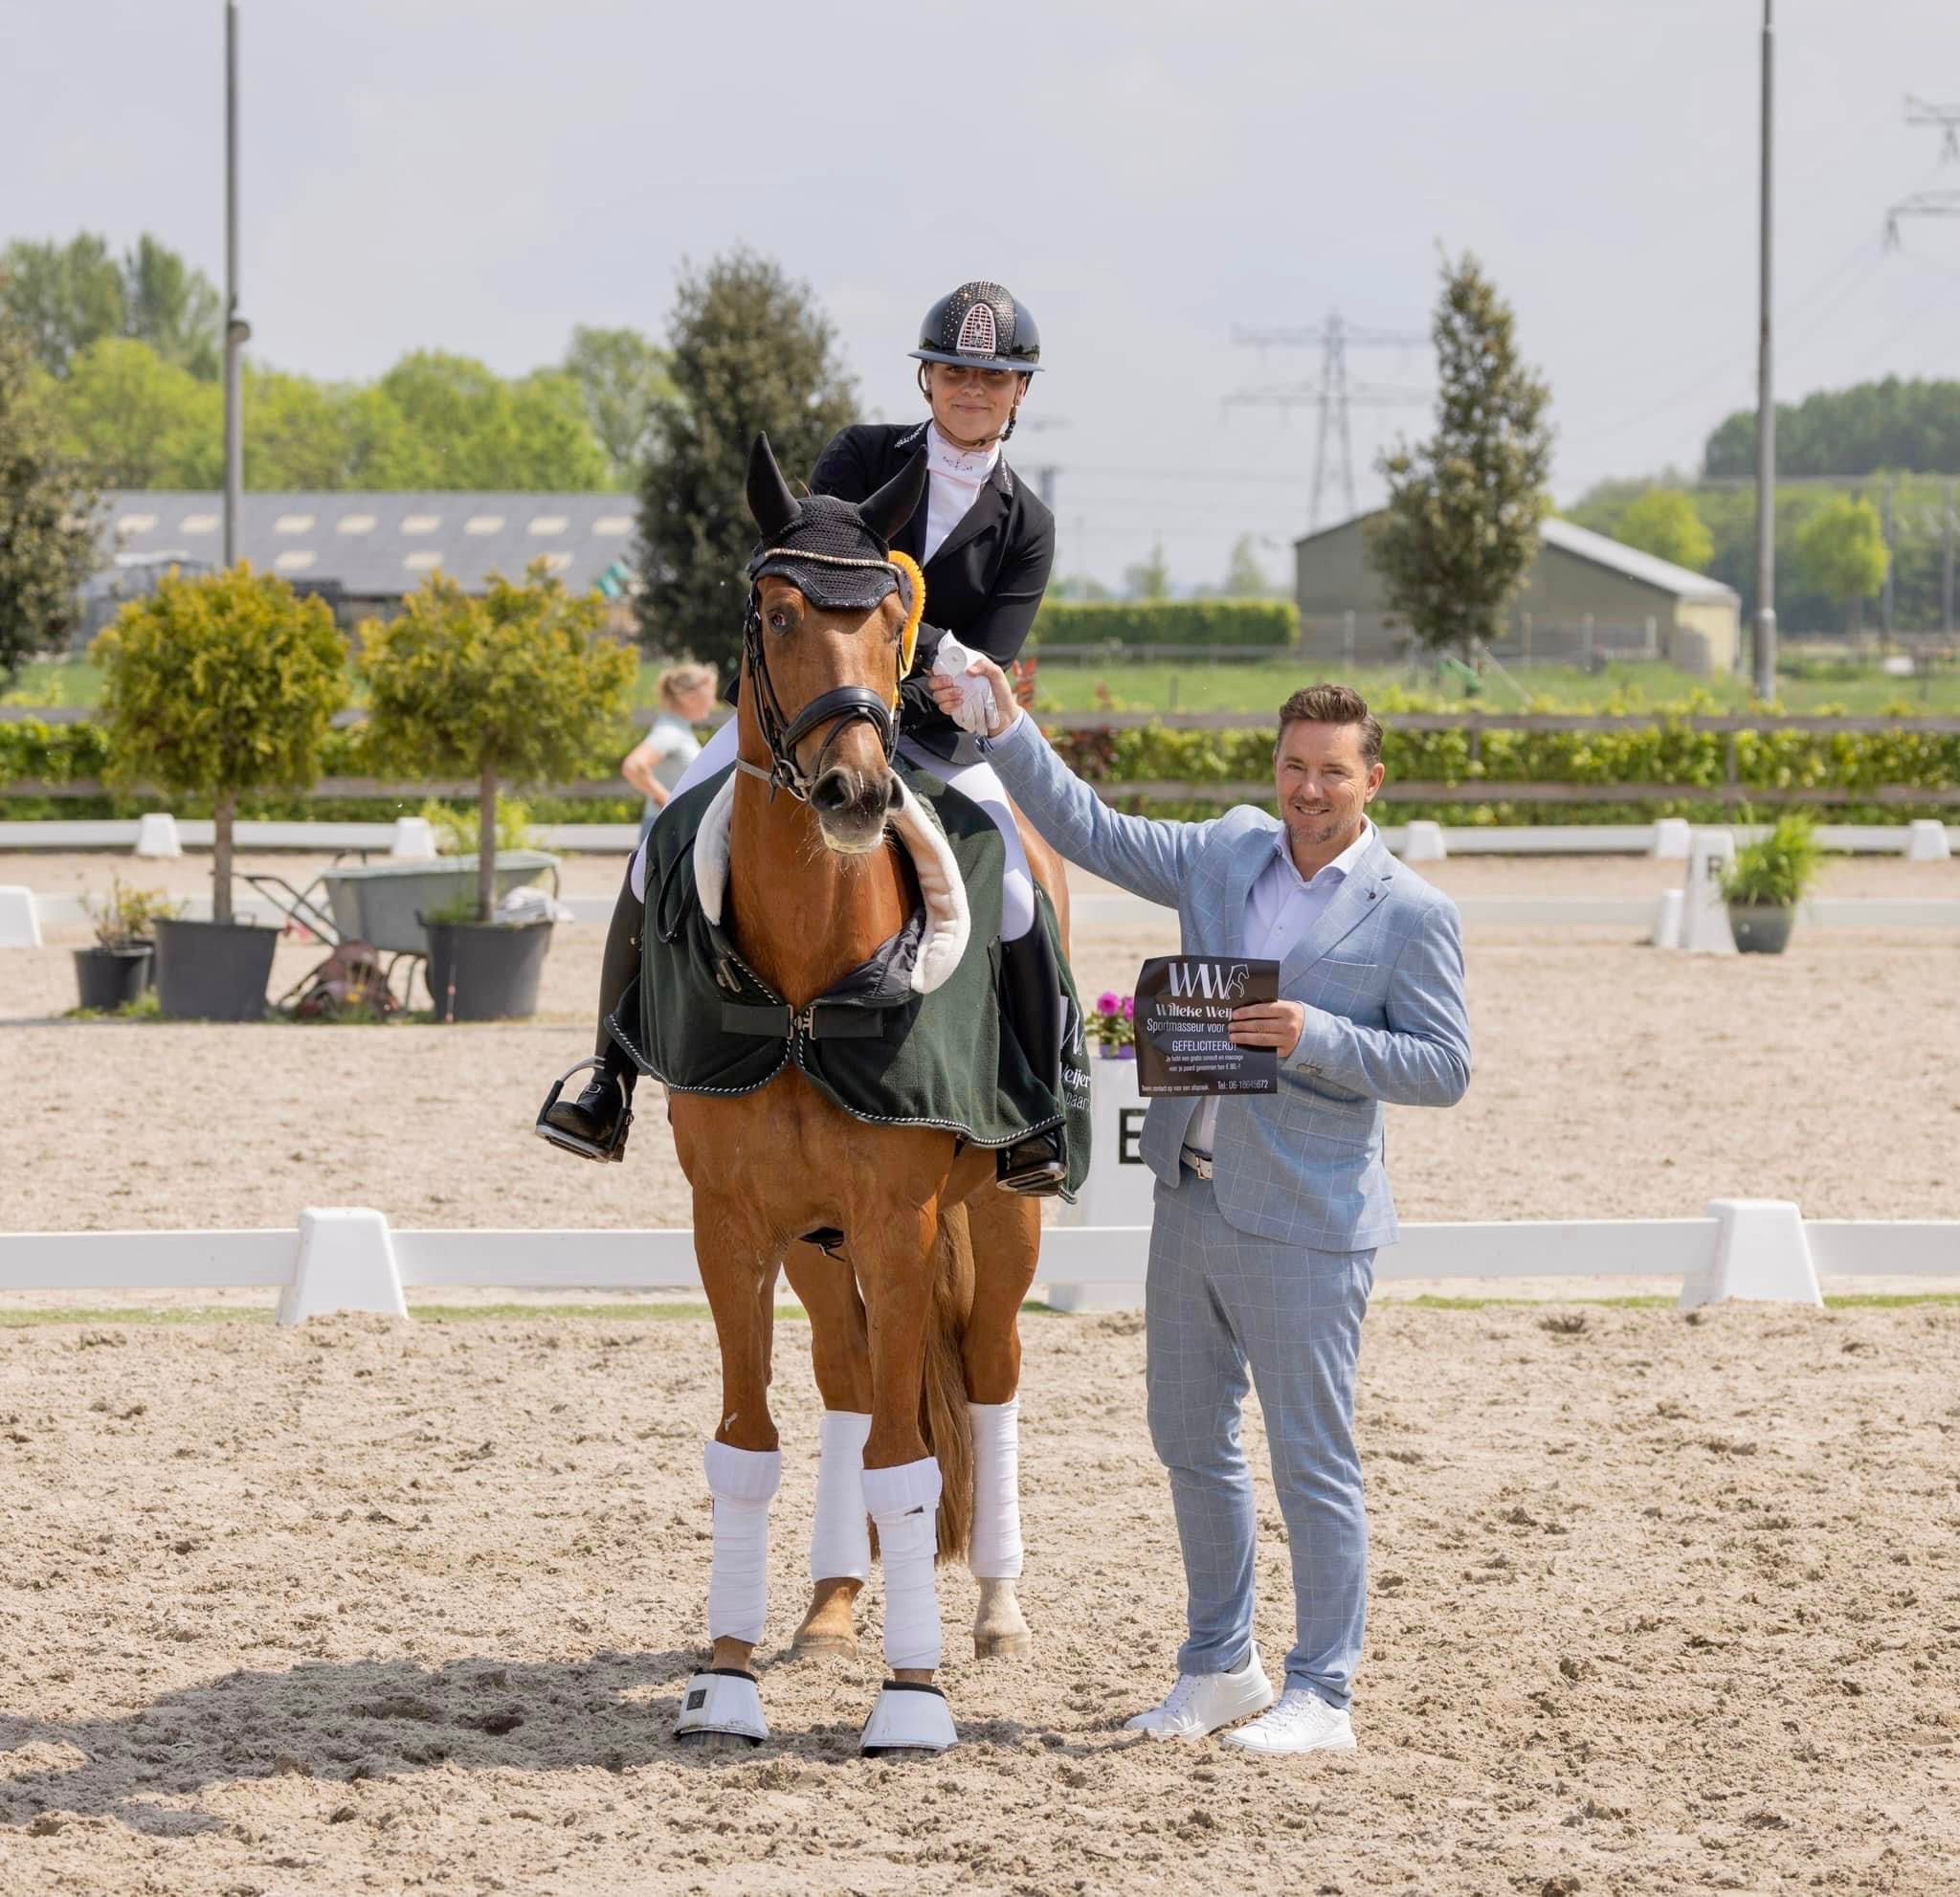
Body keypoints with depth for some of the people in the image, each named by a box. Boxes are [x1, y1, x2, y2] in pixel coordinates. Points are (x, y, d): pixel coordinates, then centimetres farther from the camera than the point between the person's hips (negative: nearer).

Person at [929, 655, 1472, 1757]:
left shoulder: (1413, 914, -8)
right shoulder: (1228, 855, 8)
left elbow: (1445, 1068, -11)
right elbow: (1091, 832, 13)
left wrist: (1317, 1039, -22)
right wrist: (1005, 730, 4)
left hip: (1304, 1223, -7)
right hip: (1193, 1201, 7)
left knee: (1313, 1462, -2)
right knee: (1190, 1441, 16)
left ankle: (1324, 1698, 6)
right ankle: (1222, 1666, 29)